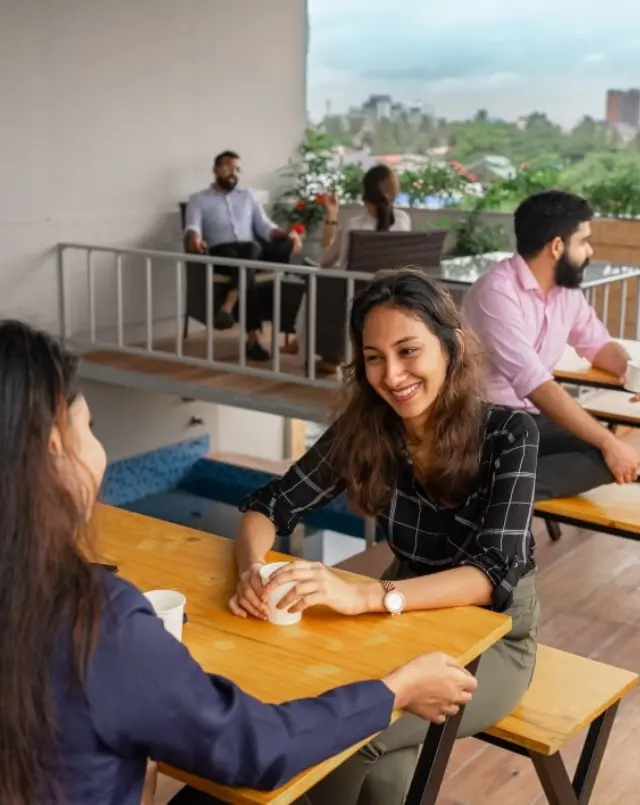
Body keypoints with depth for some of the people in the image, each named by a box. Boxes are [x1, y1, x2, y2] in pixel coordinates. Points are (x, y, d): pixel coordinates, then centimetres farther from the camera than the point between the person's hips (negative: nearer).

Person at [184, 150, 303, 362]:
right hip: (221, 254, -4)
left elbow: (265, 226, 15)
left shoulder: (248, 196, 25)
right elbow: (192, 227, -3)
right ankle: (253, 336, -44)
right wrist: (194, 238, -29)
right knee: (251, 247, -39)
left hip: (253, 252, 4)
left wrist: (287, 235, -7)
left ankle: (228, 306, -38)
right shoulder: (199, 199, 14)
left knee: (286, 245, -29)